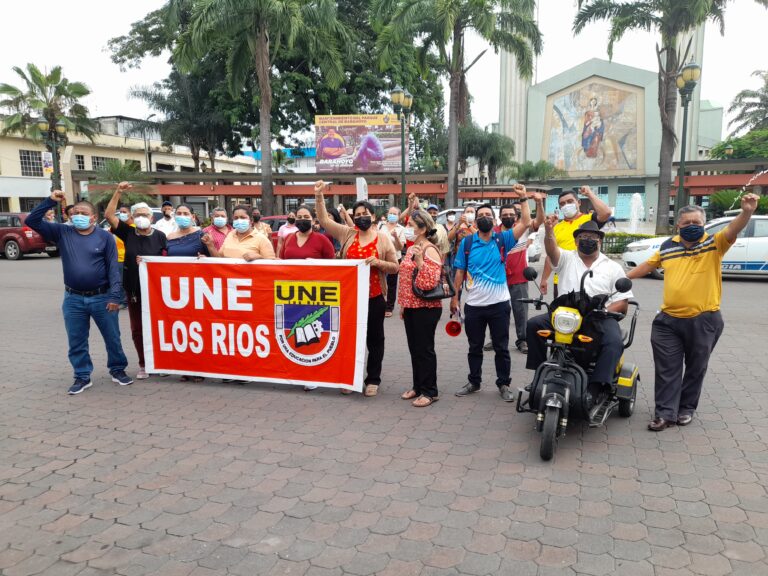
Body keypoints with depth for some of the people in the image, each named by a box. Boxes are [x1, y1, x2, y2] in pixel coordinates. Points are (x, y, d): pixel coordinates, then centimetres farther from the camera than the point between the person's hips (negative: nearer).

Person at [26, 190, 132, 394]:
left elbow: (113, 268, -6)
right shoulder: (62, 232, 4)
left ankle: (118, 370, 26)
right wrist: (50, 201, -9)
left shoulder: (105, 237, -3)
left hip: (102, 297, -2)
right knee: (76, 341, 9)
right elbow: (32, 221, 1)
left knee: (112, 337, 9)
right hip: (73, 299, 2)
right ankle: (82, 377, 23)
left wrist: (115, 296, -14)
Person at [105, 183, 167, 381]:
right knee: (137, 329, 9)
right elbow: (108, 215, -7)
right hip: (134, 290, 2)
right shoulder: (128, 233, 1)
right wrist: (118, 192, -13)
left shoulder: (159, 236, -4)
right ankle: (143, 364, 22)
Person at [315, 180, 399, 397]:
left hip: (374, 297, -2)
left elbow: (395, 267, 0)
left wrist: (378, 263, -18)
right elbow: (324, 219, 3)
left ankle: (373, 379, 19)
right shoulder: (347, 234, 5)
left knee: (374, 339, 7)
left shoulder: (383, 238, -2)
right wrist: (319, 195, -6)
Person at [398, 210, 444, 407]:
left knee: (424, 349, 0)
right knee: (414, 348, 15)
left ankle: (429, 392, 11)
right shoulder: (411, 249, 11)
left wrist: (420, 261, -30)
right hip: (411, 307, 8)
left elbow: (430, 283, -23)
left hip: (426, 308, -8)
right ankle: (418, 386, 27)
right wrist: (402, 304, 19)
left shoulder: (429, 250, -15)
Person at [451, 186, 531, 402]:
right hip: (473, 305, 1)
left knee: (501, 347, 9)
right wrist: (455, 296, 0)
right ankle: (474, 382, 28)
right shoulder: (467, 242, 1)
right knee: (474, 347, 14)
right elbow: (460, 272, 3)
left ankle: (504, 384, 20)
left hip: (499, 304, -1)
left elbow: (526, 223, -8)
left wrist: (523, 198, -13)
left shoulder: (502, 239, 0)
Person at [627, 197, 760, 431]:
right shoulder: (668, 246, 7)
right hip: (668, 320, 3)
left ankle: (687, 408, 30)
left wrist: (747, 212, -42)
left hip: (703, 320, -2)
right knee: (667, 368, 3)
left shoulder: (714, 244, -4)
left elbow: (732, 230, -23)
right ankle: (665, 412, 10)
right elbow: (648, 265, 20)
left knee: (696, 368, 13)